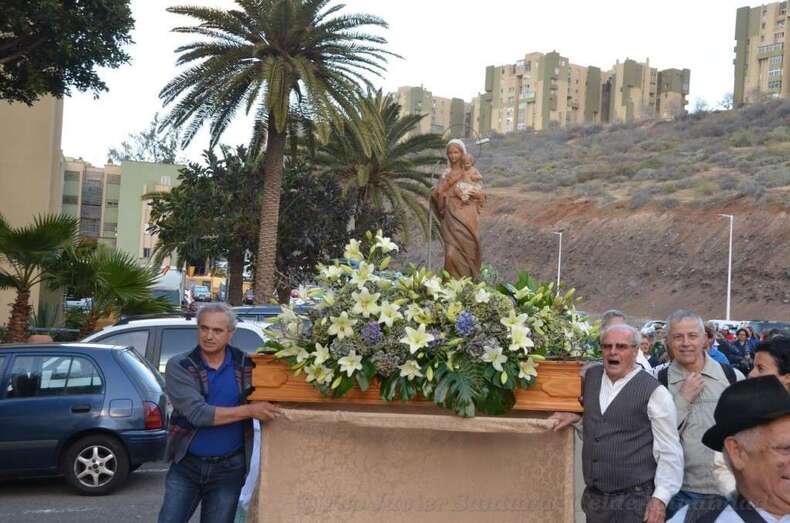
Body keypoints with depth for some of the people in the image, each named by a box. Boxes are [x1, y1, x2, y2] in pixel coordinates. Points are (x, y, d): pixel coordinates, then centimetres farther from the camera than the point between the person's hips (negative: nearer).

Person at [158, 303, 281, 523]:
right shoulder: (179, 366, -9)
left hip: (228, 469, 1)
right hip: (187, 464, -1)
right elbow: (197, 413, -21)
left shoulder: (246, 365, -2)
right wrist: (249, 410, -25)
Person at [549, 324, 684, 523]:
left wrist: (660, 498, -15)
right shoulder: (591, 376, 6)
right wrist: (575, 416, 6)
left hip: (634, 501, -5)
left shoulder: (654, 392, -10)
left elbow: (669, 452, -9)